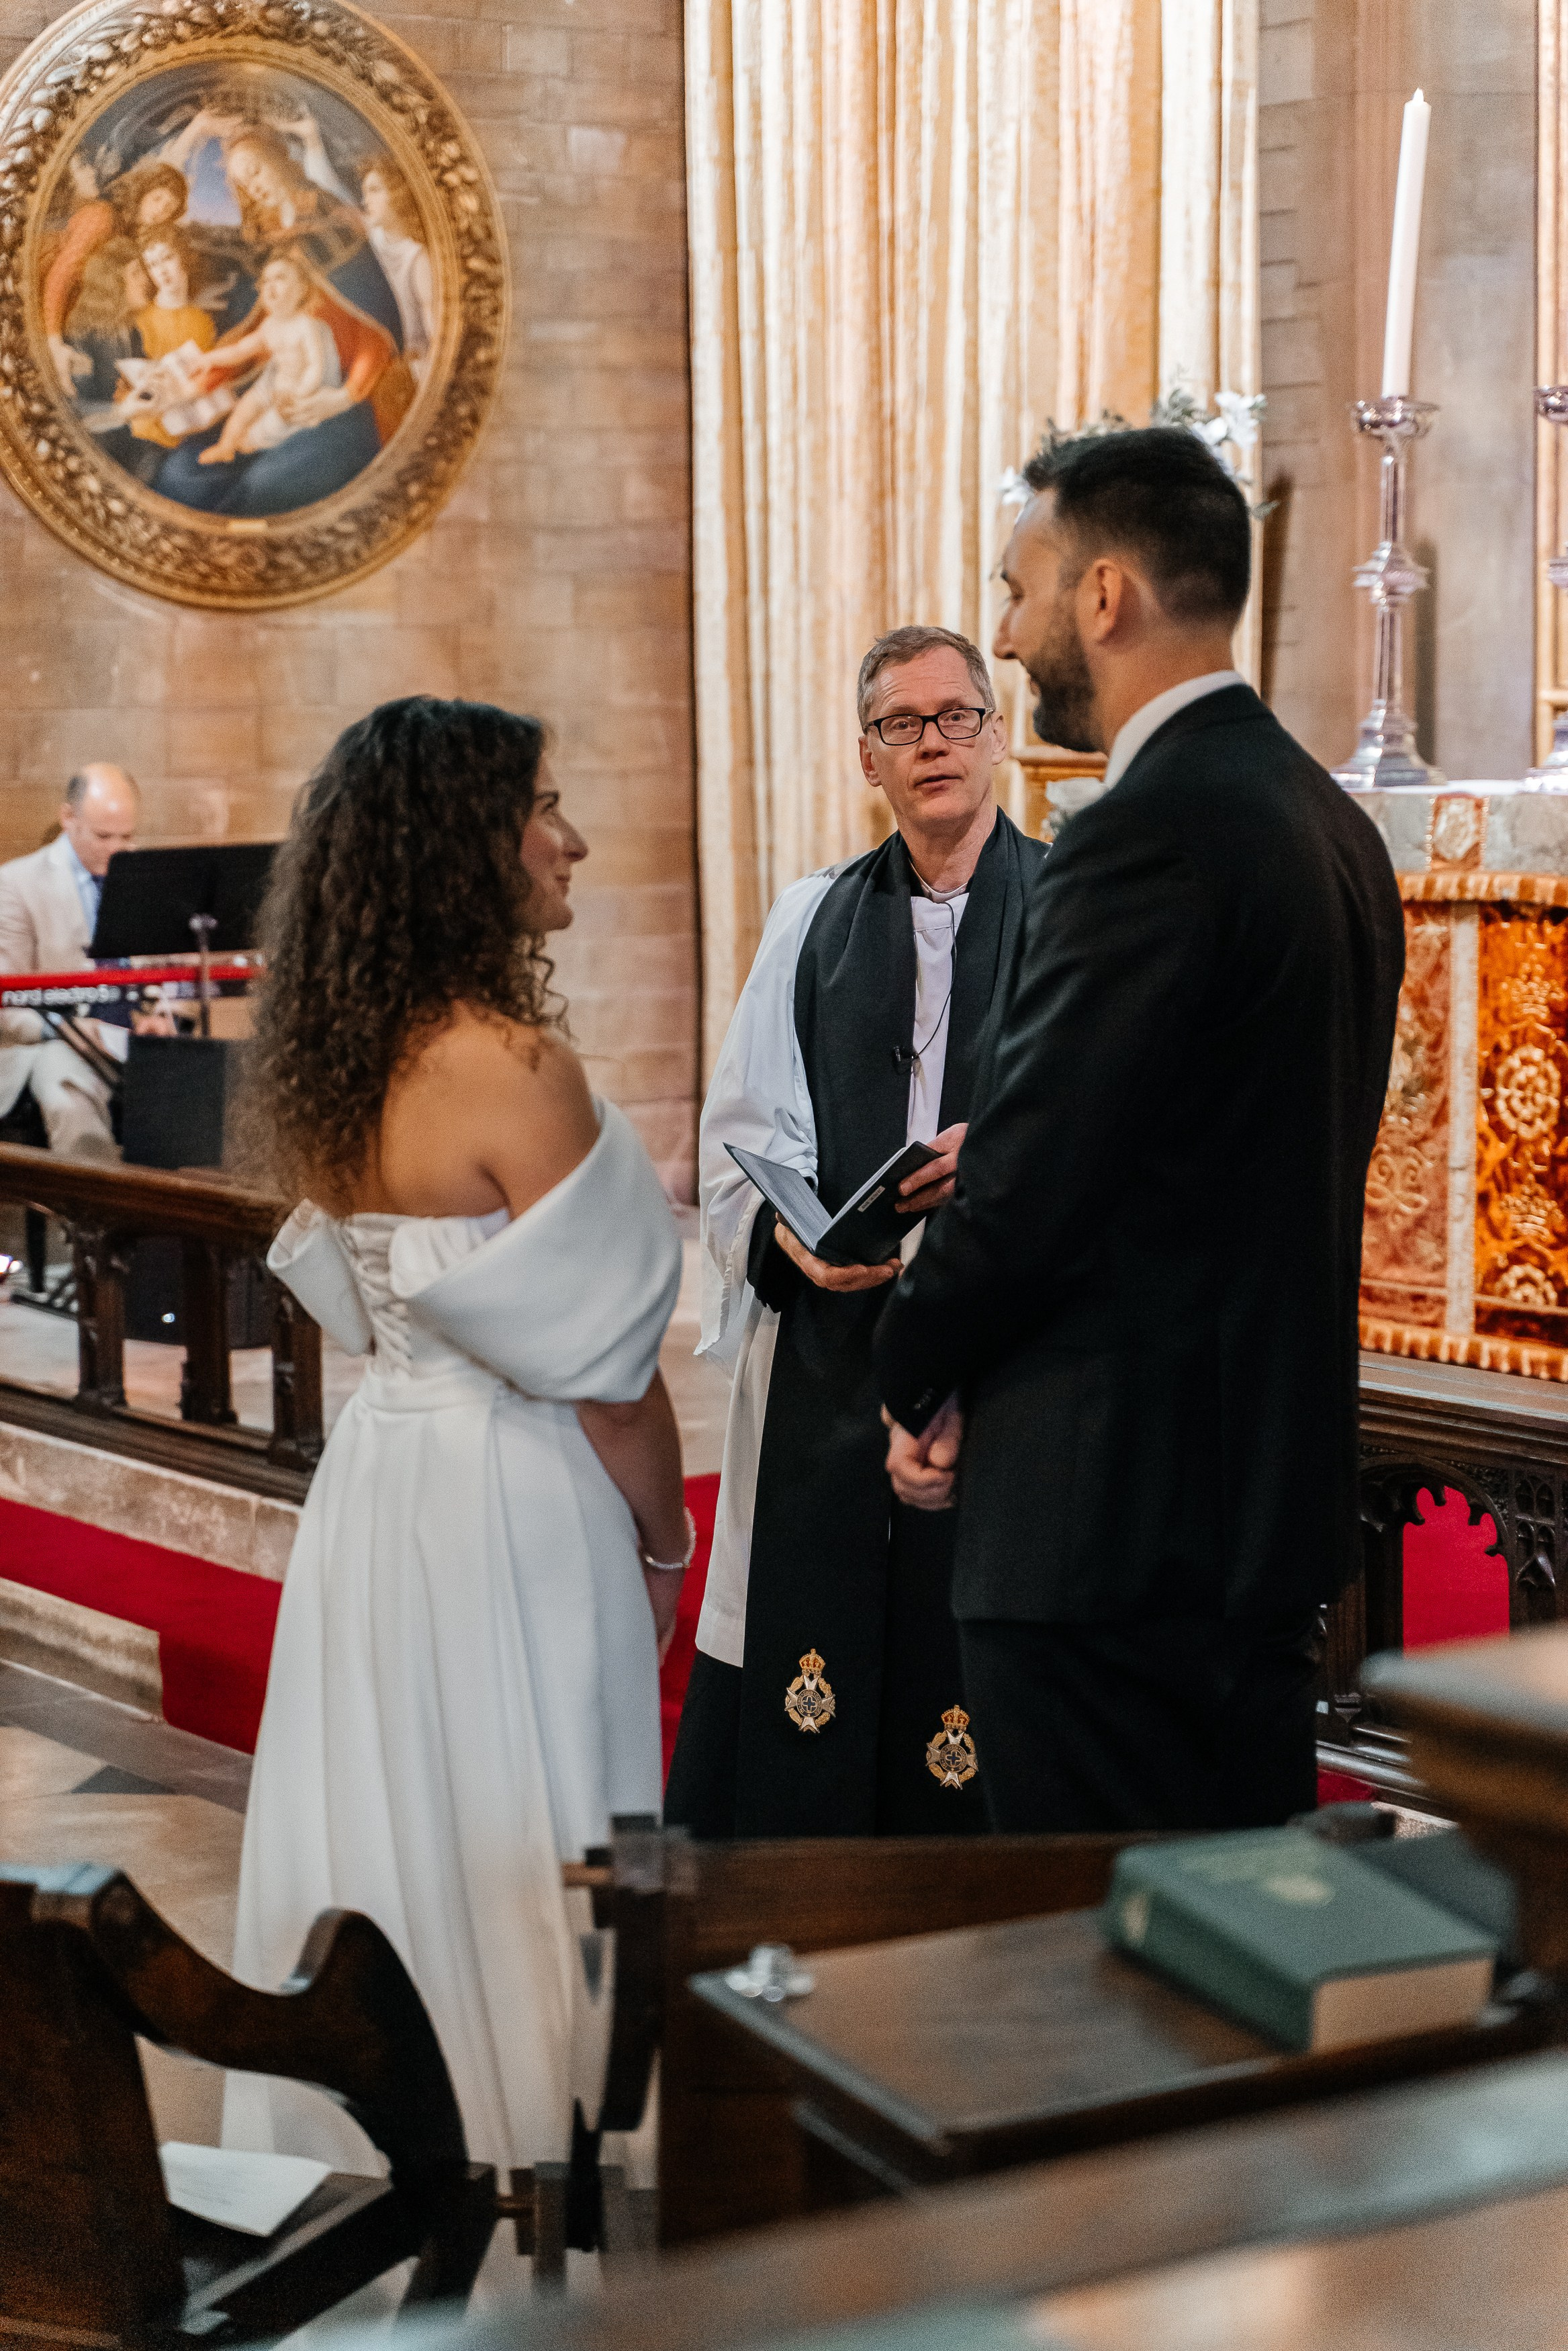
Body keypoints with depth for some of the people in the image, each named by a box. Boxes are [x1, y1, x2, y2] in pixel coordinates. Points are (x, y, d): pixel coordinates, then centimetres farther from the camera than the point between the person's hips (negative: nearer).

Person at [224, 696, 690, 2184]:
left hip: (375, 1480, 8)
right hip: (508, 1507, -8)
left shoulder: (331, 1068, 5)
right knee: (512, 1861, 4)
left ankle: (370, 2153, 29)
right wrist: (662, 1547, -2)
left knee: (382, 1832, 16)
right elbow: (606, 1368, -16)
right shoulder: (511, 1066, -20)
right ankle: (523, 2163, 16)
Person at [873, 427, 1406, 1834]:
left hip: (1115, 1519, -10)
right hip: (1275, 1491, 10)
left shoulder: (1149, 833, -17)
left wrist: (917, 1380, 0)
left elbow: (1029, 1189, -18)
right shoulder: (1329, 821, 12)